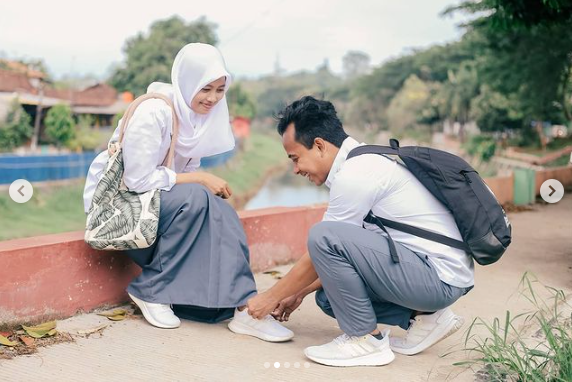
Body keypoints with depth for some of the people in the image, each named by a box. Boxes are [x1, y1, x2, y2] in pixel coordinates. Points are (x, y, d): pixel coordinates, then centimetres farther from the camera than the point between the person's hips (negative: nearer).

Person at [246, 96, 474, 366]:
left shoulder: (355, 174, -17)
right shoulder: (364, 162, 13)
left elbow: (322, 248, -10)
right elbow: (349, 247, 19)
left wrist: (270, 298, 4)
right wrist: (300, 293, 22)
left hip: (439, 276, -10)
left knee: (324, 236, -21)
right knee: (331, 294, 14)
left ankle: (366, 340, -8)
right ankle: (423, 317, 11)